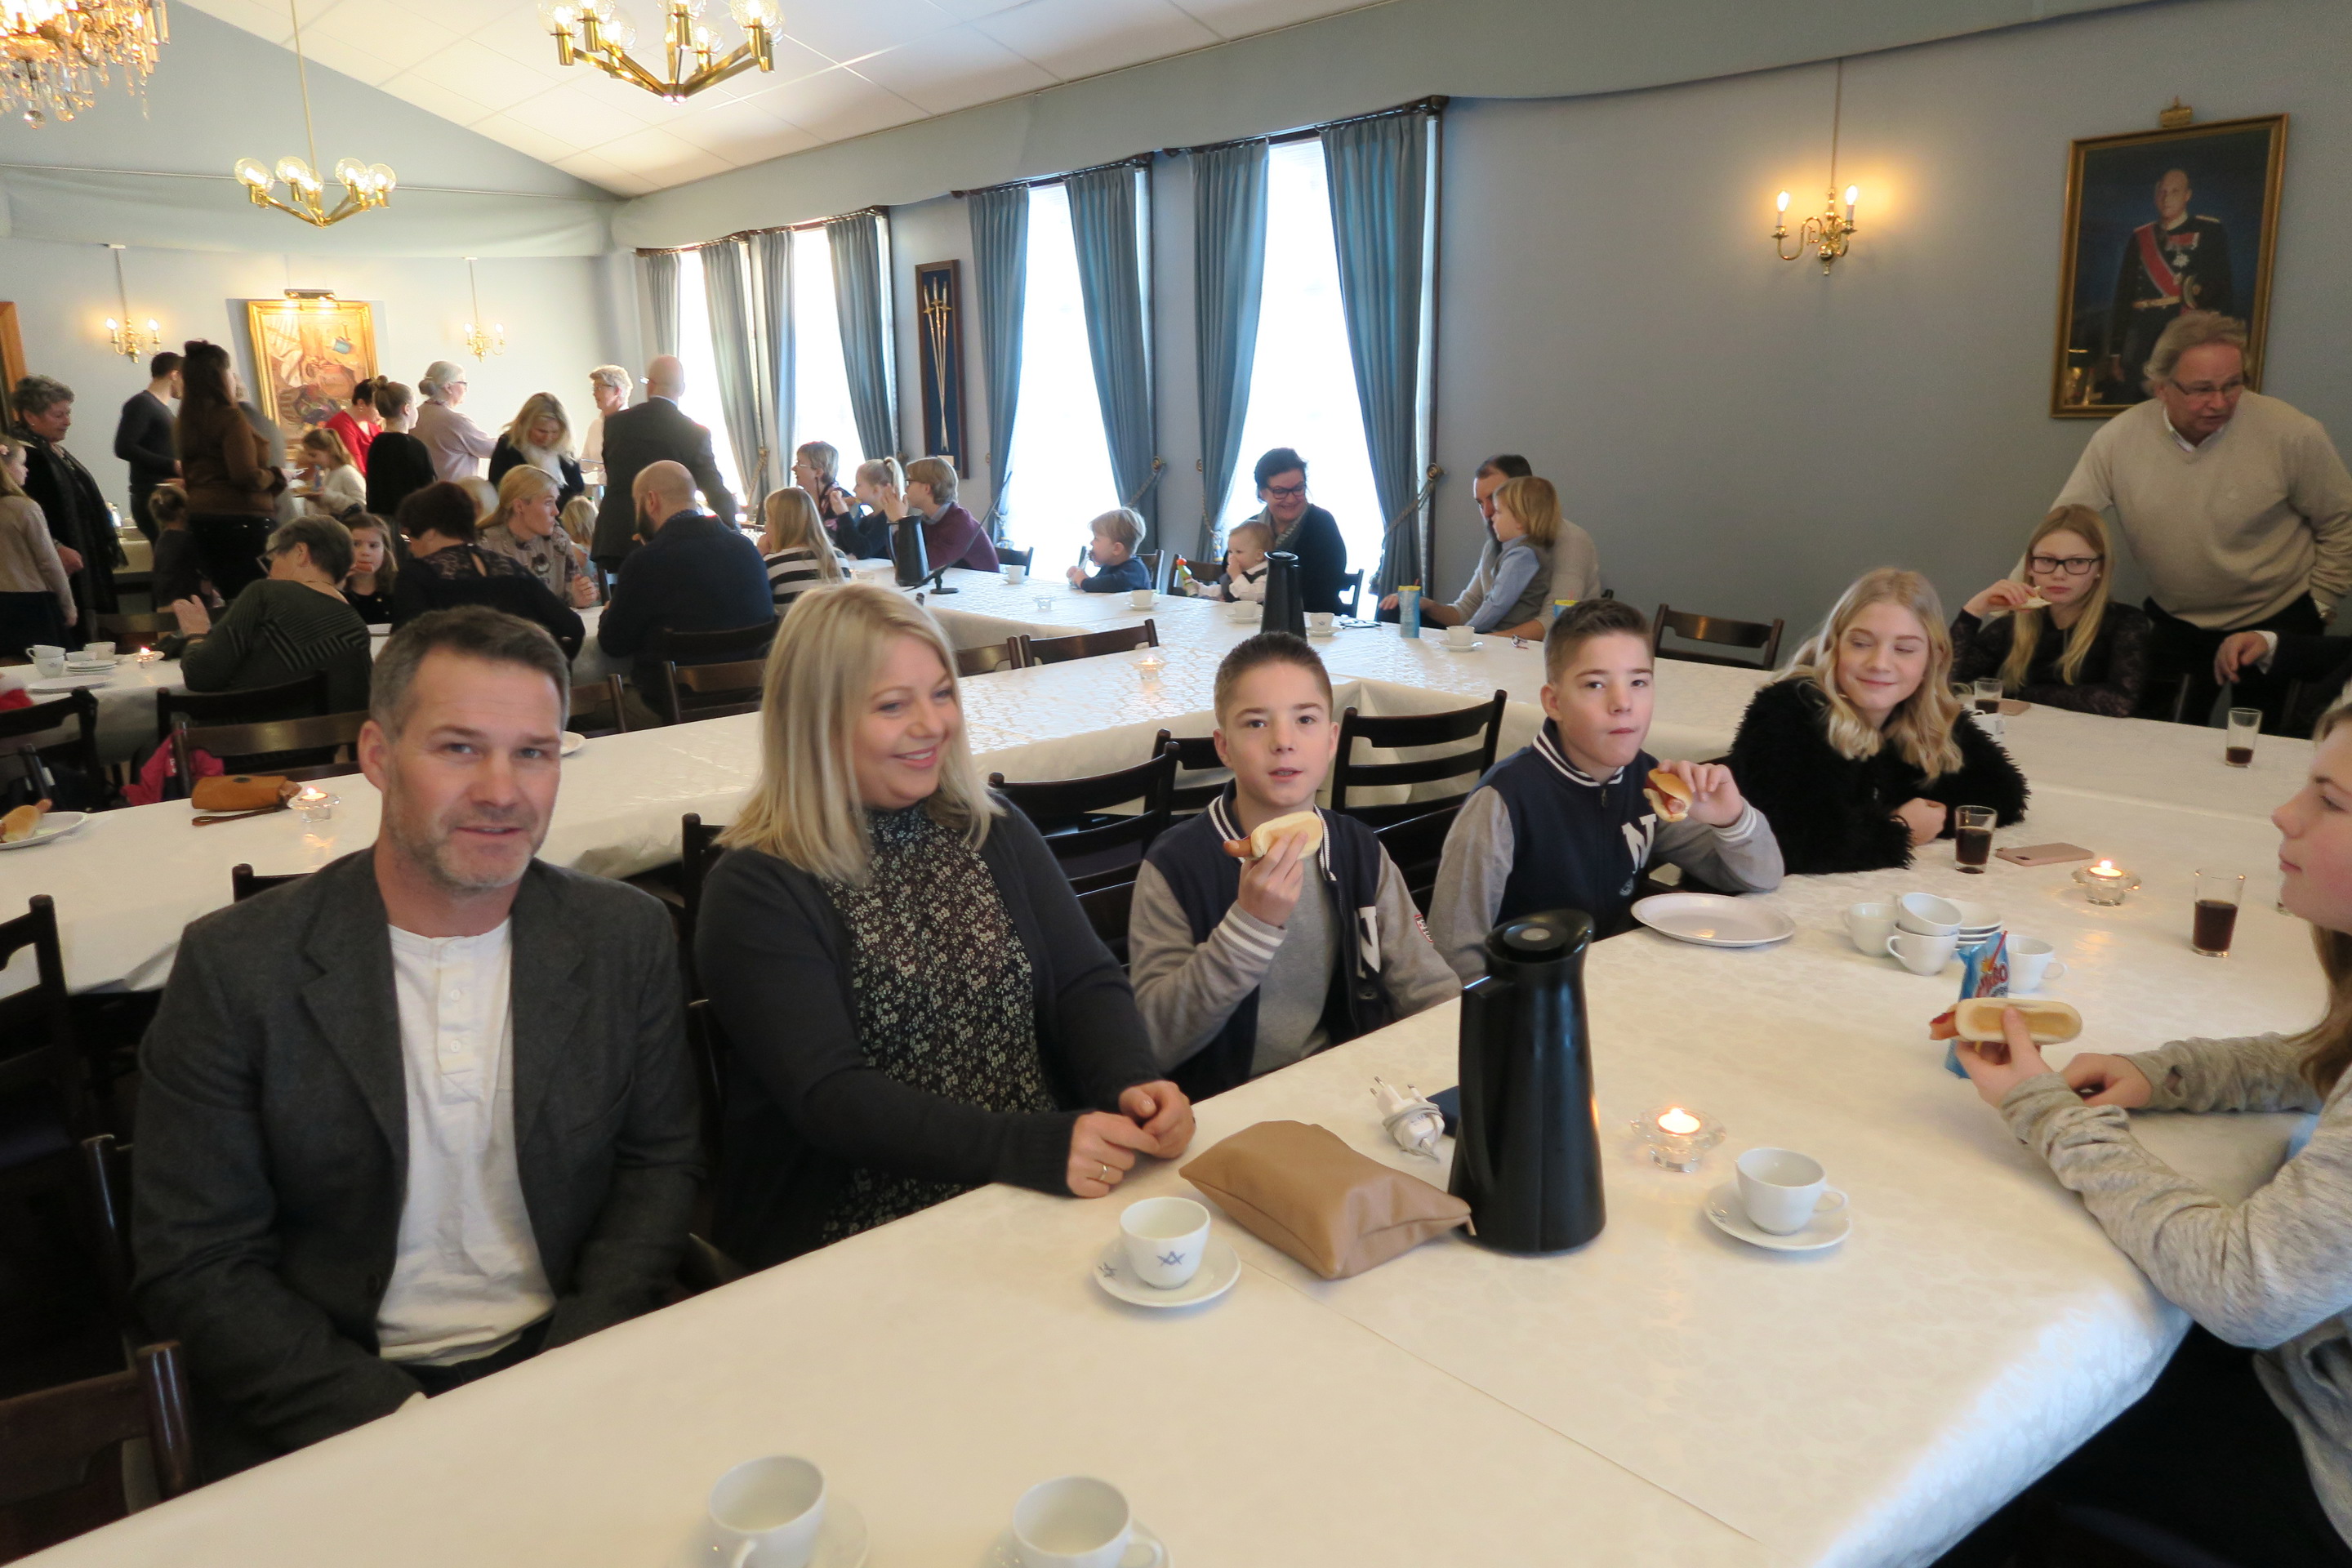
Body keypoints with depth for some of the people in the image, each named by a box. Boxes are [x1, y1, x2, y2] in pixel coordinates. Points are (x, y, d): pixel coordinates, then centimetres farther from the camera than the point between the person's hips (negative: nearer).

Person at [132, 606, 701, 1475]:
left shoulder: (626, 937, -2)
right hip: (331, 1413, -2)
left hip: (566, 1354, 3)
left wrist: (576, 1365, -10)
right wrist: (397, 1421, -16)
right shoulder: (235, 967, -8)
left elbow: (659, 1161, 5)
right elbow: (193, 1270, -6)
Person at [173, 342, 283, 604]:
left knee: (227, 596, 13)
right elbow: (247, 476, -20)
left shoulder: (186, 422, 11)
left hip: (200, 517, 8)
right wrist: (274, 475, -3)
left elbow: (188, 475, 20)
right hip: (240, 516, -8)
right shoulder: (230, 417, -13)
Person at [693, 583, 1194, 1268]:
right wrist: (1032, 1148, -28)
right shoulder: (758, 890, -7)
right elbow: (827, 1096, -17)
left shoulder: (992, 832, 10)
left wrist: (1132, 1083, -18)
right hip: (865, 1235, -5)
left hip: (1051, 1187, 6)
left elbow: (1087, 982, 4)